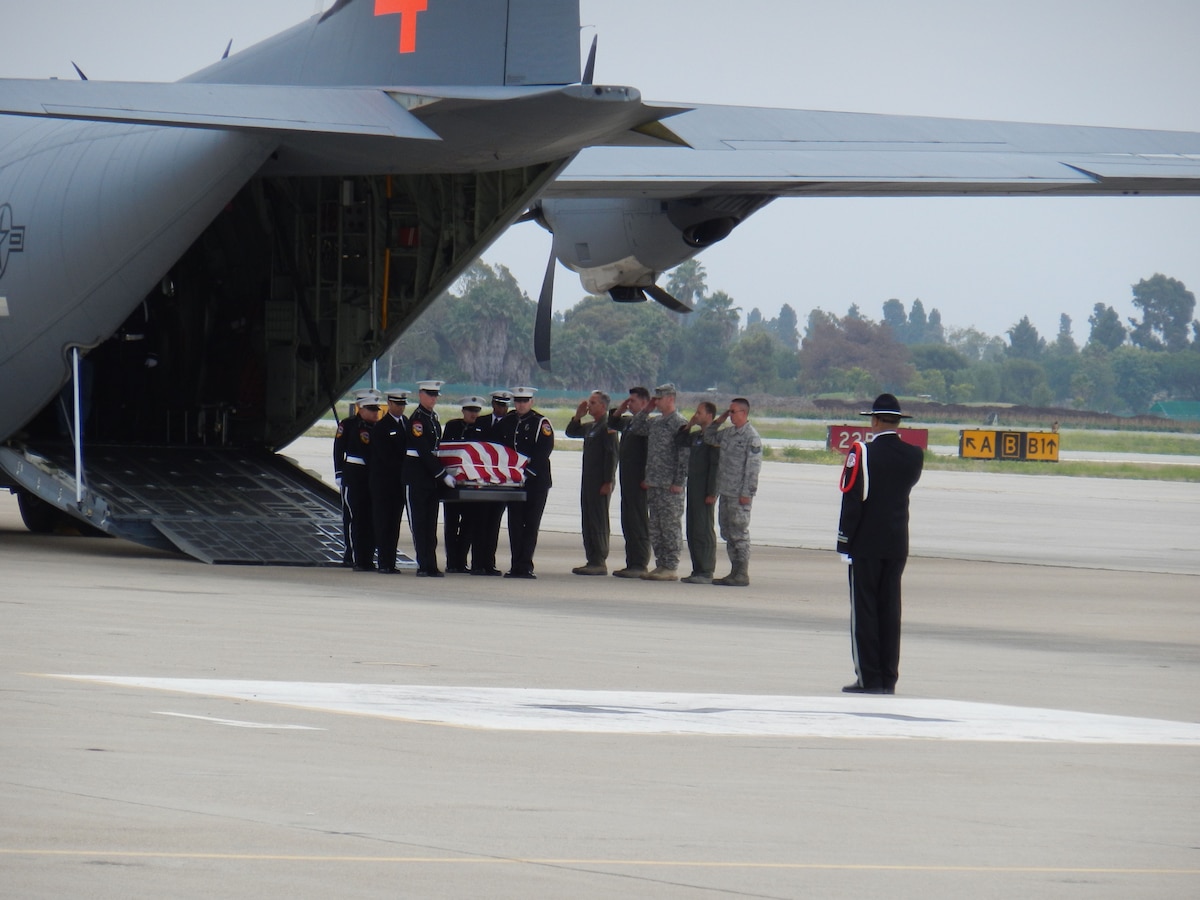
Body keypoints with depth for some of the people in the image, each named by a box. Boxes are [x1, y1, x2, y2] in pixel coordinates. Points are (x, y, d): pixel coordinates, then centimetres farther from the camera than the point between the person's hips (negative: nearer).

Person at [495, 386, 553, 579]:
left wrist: (527, 471, -18)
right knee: (515, 524, 3)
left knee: (531, 524, -4)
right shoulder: (507, 422, 13)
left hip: (536, 481, -5)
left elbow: (545, 450, -11)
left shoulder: (541, 423, -2)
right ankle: (516, 565, 6)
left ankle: (525, 565, -4)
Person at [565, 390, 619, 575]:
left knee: (599, 521, -7)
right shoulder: (591, 427, 17)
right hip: (588, 480, 10)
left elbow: (612, 455, -18)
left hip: (600, 483, -10)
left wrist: (608, 482, -21)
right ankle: (592, 561, 14)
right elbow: (571, 432, 30)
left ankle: (599, 563, -6)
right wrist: (578, 416, 13)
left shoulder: (607, 427, -12)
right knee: (588, 520, 10)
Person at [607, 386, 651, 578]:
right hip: (627, 481, 10)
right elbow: (612, 424, 33)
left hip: (639, 482, -10)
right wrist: (620, 409, 15)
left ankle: (640, 565, -5)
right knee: (628, 524, 12)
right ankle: (632, 564, 16)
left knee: (639, 523, -7)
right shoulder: (628, 422, 16)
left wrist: (646, 479, -21)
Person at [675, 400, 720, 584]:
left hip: (705, 491, -9)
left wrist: (711, 493, -20)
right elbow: (679, 441, 23)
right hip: (692, 488, 9)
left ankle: (706, 572, -6)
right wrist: (689, 425, 9)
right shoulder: (695, 436, 14)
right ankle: (697, 570, 15)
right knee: (692, 531, 10)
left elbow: (715, 465, -17)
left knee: (704, 531, -7)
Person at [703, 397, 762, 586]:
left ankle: (742, 574, -2)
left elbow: (753, 468, -14)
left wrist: (747, 493, -18)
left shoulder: (751, 437, -11)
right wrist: (719, 420, 12)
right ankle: (735, 571, 18)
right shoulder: (728, 433, 13)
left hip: (740, 495, -9)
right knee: (727, 533, 12)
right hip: (725, 492, 9)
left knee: (739, 534, -5)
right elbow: (709, 438, 25)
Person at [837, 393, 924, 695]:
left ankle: (869, 678, -4)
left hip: (865, 544, -5)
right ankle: (888, 679, 9)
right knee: (890, 611, 9)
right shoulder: (914, 455, 2)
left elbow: (852, 499, -12)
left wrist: (845, 541, -6)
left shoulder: (862, 453, -12)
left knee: (864, 610, -1)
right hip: (898, 544, 5)